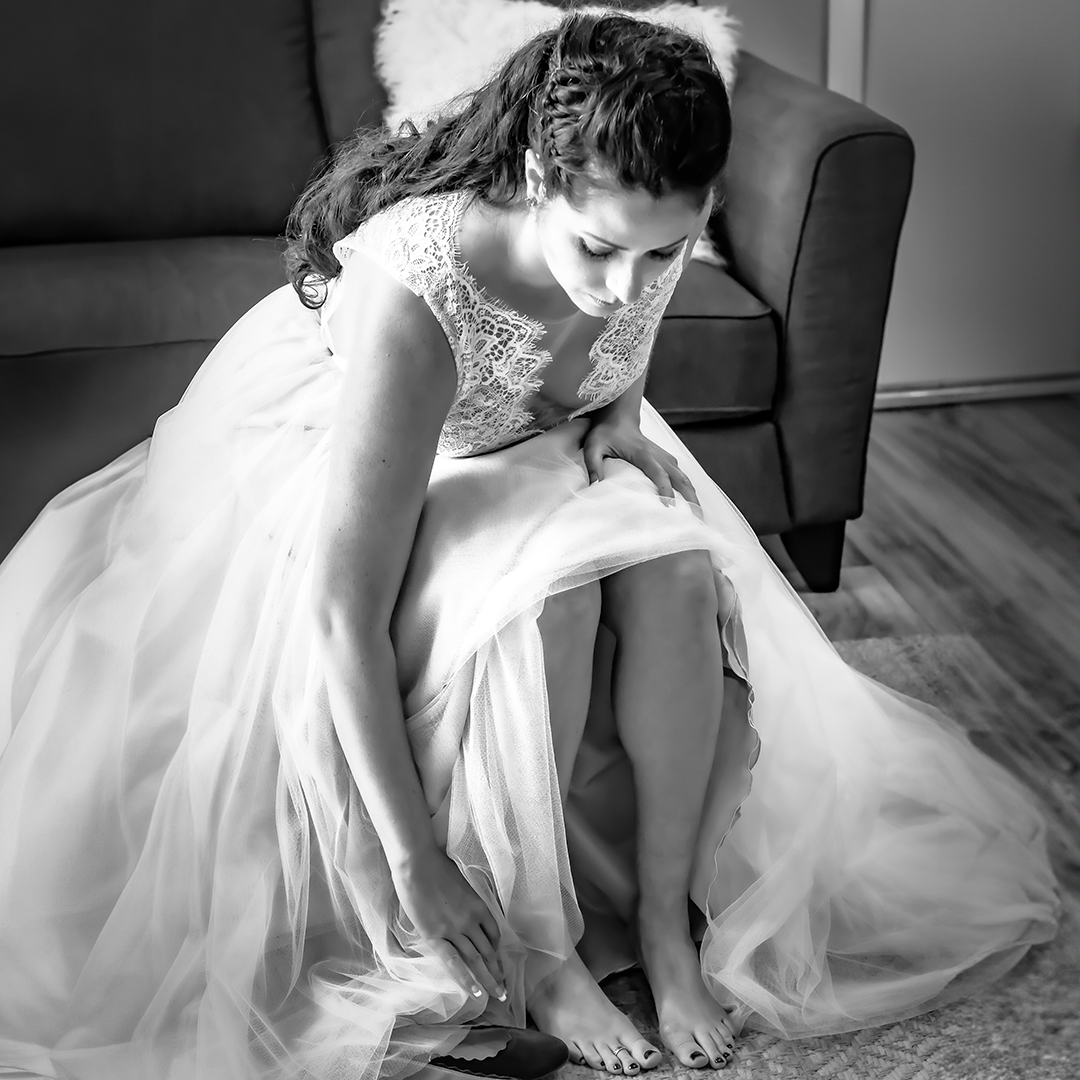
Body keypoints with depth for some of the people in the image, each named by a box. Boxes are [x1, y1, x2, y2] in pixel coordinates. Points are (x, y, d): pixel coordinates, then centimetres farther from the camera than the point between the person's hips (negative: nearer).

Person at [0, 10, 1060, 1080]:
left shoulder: (645, 227, -21)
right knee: (548, 594, -34)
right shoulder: (411, 292, -40)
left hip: (542, 452, 5)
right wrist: (415, 859, -36)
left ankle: (666, 915, -11)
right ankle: (538, 949, -17)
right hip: (351, 478, -5)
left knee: (677, 572, -25)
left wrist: (617, 418, -14)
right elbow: (341, 612, -39)